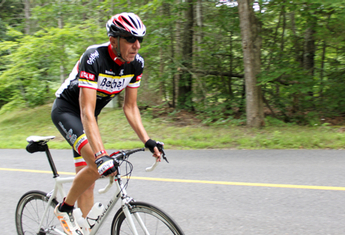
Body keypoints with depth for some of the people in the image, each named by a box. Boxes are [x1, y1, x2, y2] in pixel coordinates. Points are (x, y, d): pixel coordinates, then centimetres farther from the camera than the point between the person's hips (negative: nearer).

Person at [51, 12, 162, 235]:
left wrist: (147, 141, -14)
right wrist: (101, 155, -47)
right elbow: (87, 112, -38)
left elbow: (130, 107, -4)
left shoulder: (137, 63, -13)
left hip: (87, 115, 6)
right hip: (67, 109, -6)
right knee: (98, 166, -26)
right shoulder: (94, 58, -33)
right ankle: (64, 208, -1)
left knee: (87, 177, 6)